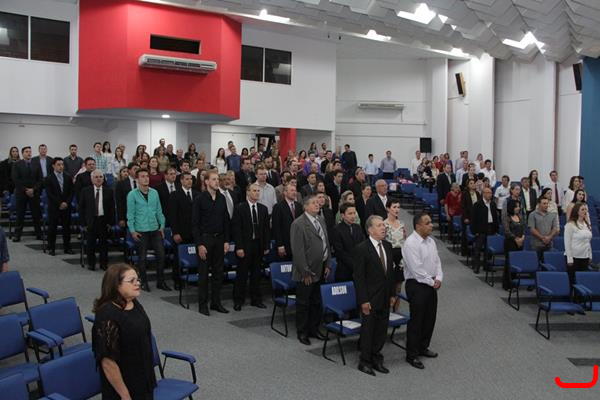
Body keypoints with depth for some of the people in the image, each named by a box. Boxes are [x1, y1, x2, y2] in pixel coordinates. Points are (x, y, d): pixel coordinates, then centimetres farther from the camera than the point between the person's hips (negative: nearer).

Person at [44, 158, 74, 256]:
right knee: (52, 228, 1)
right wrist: (59, 203, -13)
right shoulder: (49, 178, 0)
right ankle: (51, 248, 9)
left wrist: (66, 202, -8)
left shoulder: (68, 178, 9)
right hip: (53, 207, -3)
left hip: (66, 206, 3)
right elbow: (49, 194, -7)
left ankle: (67, 247, 10)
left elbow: (71, 192, 6)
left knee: (67, 227, 4)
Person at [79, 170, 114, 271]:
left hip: (104, 221, 0)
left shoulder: (109, 191, 3)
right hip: (90, 221, 0)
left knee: (104, 244, 7)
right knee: (90, 244, 5)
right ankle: (91, 264, 18)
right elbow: (81, 207, 3)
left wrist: (110, 222, -3)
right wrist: (83, 223, -3)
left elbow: (112, 208, 3)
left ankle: (104, 263, 18)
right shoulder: (85, 191, 2)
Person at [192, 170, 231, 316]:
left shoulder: (222, 198, 7)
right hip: (205, 238, -4)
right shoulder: (200, 199, -7)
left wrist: (226, 241, 3)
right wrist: (199, 244, -13)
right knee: (204, 273, 2)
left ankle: (216, 302, 19)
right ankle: (202, 304, 12)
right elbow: (195, 223, -8)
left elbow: (226, 221, 10)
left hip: (219, 239, 5)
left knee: (218, 272, 9)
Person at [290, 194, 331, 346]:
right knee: (303, 303, 7)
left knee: (317, 302, 17)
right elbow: (298, 251, -17)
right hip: (307, 272, -7)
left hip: (320, 270, 7)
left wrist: (328, 265, 10)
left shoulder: (321, 221, 11)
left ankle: (314, 329, 31)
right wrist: (305, 272, -17)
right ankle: (302, 332, 21)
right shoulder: (298, 224, -15)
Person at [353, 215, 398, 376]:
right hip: (370, 299, -6)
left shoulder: (388, 246, 7)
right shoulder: (362, 249, -15)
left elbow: (391, 271, 13)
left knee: (382, 330, 14)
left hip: (385, 298, 6)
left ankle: (376, 359, 29)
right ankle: (365, 362, 20)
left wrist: (392, 294, 10)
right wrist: (363, 300, -16)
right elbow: (359, 277, -15)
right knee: (367, 330, 6)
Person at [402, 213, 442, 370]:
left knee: (430, 317, 16)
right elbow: (416, 269, -22)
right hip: (417, 285, -8)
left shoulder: (430, 241, 8)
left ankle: (423, 347, 34)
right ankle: (411, 355, 12)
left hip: (431, 284, 8)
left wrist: (438, 278, -3)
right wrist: (432, 282, -14)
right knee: (416, 320, 0)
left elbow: (437, 261, 12)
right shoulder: (410, 243, -19)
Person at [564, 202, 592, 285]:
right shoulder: (570, 225, -11)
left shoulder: (587, 225, 9)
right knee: (572, 280, 1)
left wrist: (590, 255, 12)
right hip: (574, 257, -6)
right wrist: (569, 259, -13)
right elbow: (567, 243, -12)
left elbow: (588, 241, 15)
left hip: (585, 257, 6)